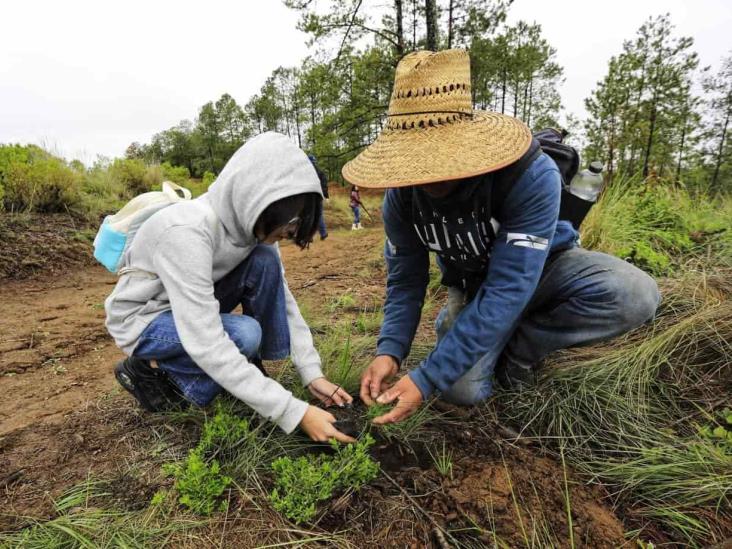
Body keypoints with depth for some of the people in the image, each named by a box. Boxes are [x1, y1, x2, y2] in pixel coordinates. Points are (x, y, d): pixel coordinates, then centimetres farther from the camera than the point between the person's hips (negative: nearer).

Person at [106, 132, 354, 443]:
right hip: (142, 320, -6)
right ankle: (149, 372, -4)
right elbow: (206, 345, -39)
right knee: (244, 334, -31)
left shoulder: (250, 219, -14)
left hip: (192, 306, 6)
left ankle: (252, 368, -4)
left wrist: (312, 374, -17)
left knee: (265, 261, -20)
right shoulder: (187, 233, -36)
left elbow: (281, 298, -10)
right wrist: (295, 413, -37)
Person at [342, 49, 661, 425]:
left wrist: (426, 379, -41)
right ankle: (453, 325, 14)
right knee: (461, 389, -20)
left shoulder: (531, 177, -36)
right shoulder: (401, 196, -21)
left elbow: (506, 292, -39)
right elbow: (405, 280, -11)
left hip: (543, 268, -1)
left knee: (633, 296, -32)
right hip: (472, 284, 2)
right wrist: (389, 351, -29)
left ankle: (519, 347, -7)